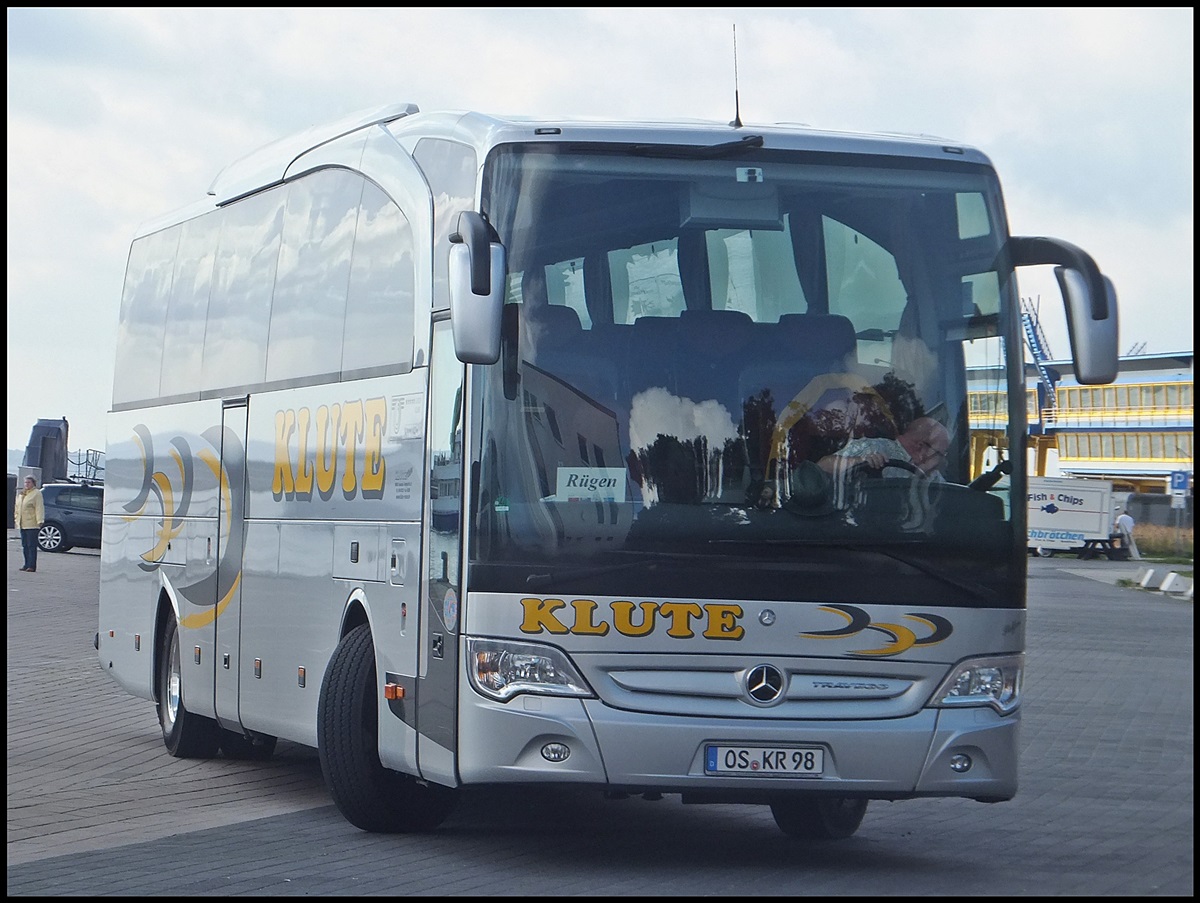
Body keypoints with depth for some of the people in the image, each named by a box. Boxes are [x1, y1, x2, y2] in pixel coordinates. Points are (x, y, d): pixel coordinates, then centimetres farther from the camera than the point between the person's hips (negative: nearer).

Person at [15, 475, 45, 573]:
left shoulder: (37, 493, -5)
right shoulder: (21, 494, 19)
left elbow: (39, 508, -11)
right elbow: (17, 507, 26)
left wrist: (40, 520, -18)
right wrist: (16, 518, 20)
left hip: (32, 524, -8)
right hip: (22, 524, 8)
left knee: (31, 546, -8)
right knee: (25, 546, 9)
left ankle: (32, 566, -9)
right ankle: (27, 565, 13)